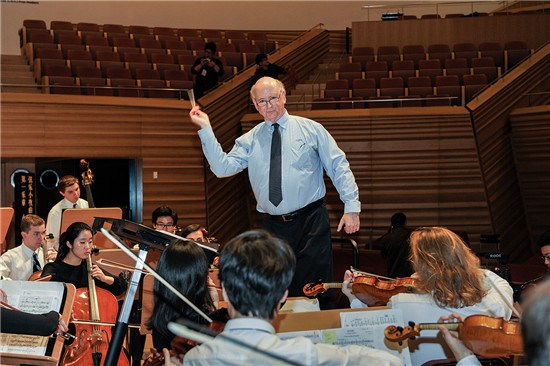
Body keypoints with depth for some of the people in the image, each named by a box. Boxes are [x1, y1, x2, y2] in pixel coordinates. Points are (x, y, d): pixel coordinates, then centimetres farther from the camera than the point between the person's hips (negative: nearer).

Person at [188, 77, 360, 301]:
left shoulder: (311, 129, 6)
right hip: (274, 227, 2)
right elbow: (223, 167, 0)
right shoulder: (250, 140, 11)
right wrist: (205, 129, -5)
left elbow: (339, 167, 4)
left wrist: (352, 207, -4)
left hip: (312, 222, -2)